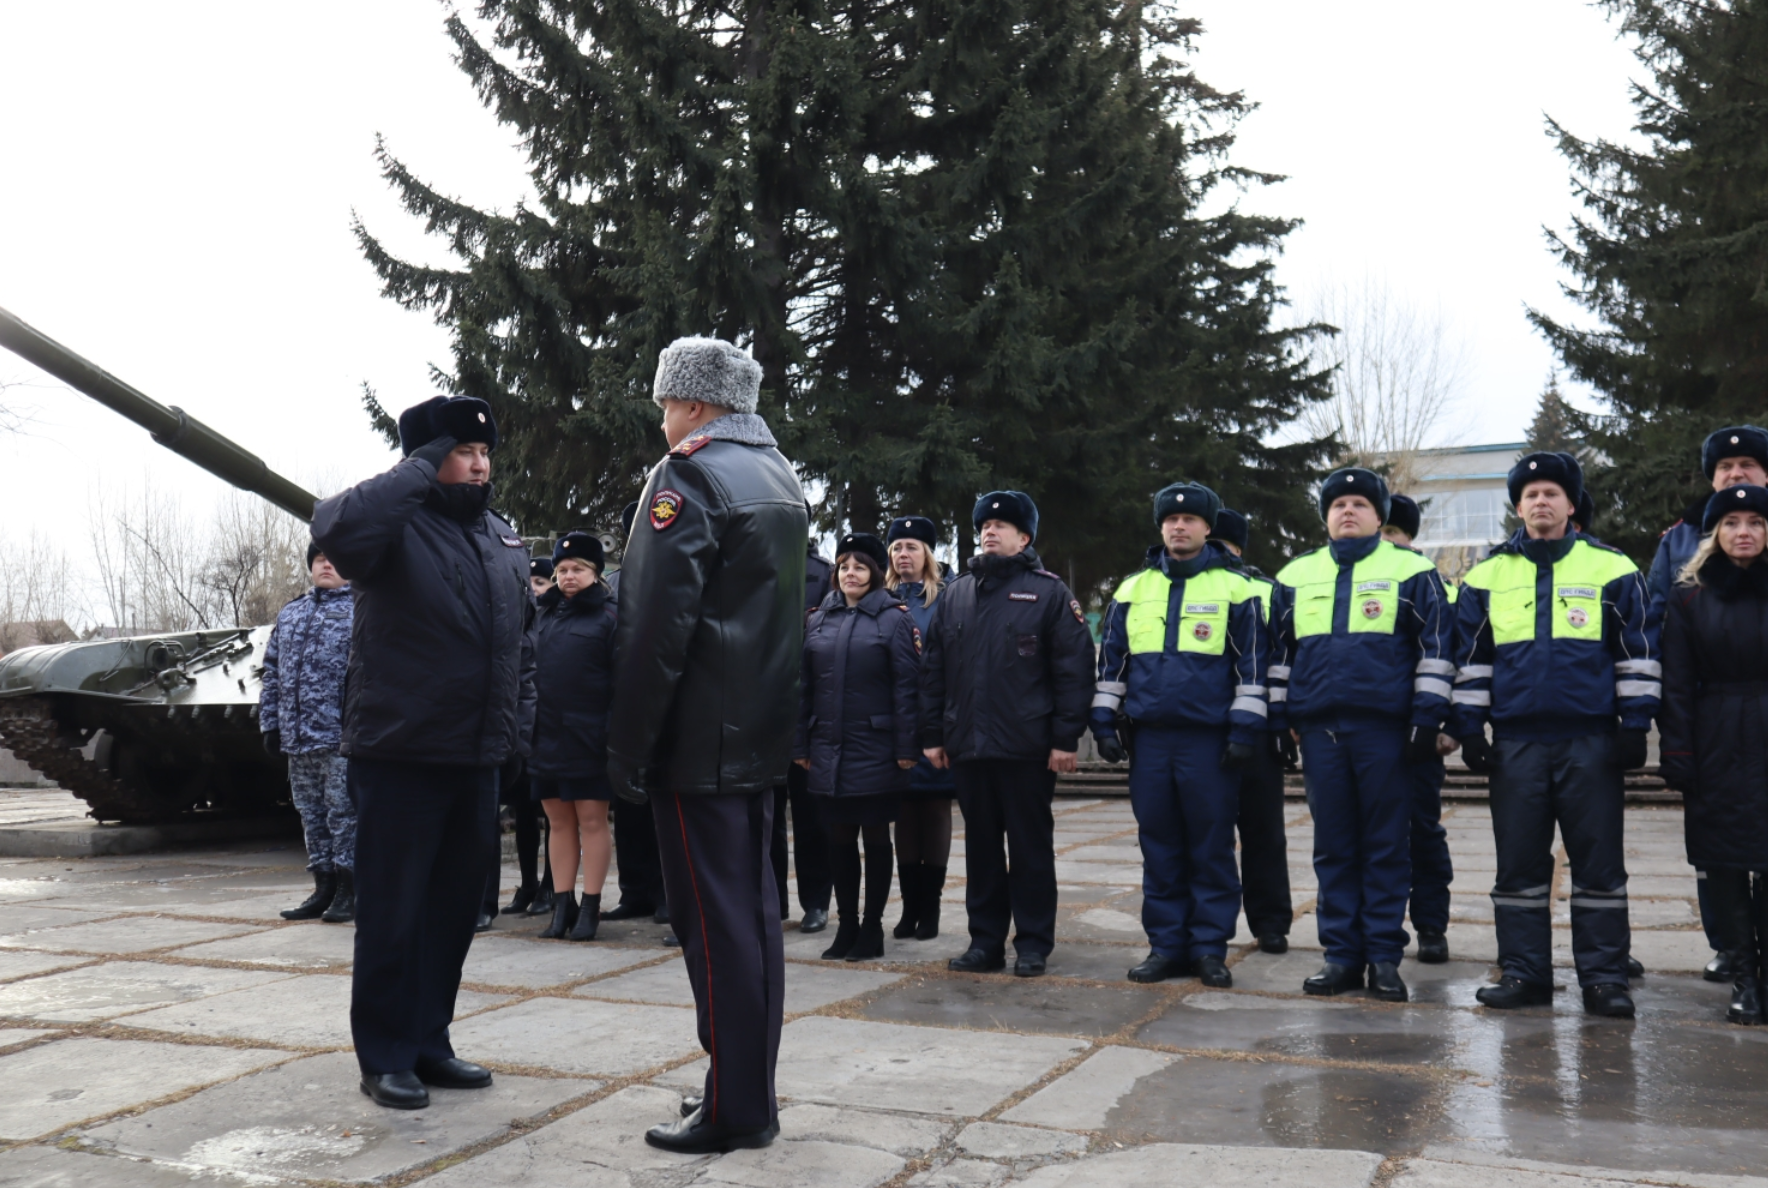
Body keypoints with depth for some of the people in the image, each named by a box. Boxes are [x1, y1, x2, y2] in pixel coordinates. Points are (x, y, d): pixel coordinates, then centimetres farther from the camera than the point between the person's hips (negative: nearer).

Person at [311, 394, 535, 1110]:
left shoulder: (505, 540, 13)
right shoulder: (397, 526, -8)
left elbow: (522, 643, 20)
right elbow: (338, 529, -33)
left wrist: (518, 728, 11)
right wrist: (422, 469, -22)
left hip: (476, 761, 7)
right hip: (399, 755, -7)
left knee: (454, 907, 13)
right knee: (393, 912, 2)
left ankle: (428, 1044, 27)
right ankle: (385, 1058, 15)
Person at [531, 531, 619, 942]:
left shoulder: (608, 616, -4)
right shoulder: (546, 615, 13)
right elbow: (534, 671, 18)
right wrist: (527, 728, 11)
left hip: (589, 738, -5)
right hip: (547, 735, 6)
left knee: (592, 819, 1)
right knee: (558, 821, 9)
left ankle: (590, 908, 8)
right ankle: (562, 907, 16)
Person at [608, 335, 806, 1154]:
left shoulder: (688, 475, -12)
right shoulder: (780, 478, 15)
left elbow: (657, 625, -19)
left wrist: (627, 747, -14)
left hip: (698, 741, -9)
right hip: (763, 735, 9)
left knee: (716, 922, -4)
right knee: (754, 911, 13)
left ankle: (733, 1110, 2)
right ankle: (753, 1089, 21)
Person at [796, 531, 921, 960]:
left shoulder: (894, 617, -2)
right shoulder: (819, 619, 9)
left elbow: (907, 685, -7)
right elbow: (804, 685, 9)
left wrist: (906, 747, -12)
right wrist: (800, 746, 6)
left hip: (875, 749, -4)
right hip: (828, 748, 4)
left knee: (875, 837, 5)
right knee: (839, 838, 9)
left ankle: (872, 927, 14)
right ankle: (847, 926, 19)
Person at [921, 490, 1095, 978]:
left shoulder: (1049, 593, -1)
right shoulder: (955, 594, 13)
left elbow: (1074, 670, -5)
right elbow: (933, 668, 13)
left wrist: (1065, 739, -11)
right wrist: (932, 733, 7)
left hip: (1028, 748, -4)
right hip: (969, 745, 4)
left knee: (1031, 846, 4)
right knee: (980, 845, 10)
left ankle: (1033, 943, 13)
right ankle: (985, 940, 19)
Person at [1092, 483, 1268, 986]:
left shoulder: (1236, 588, 2)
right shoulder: (1132, 589, 12)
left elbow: (1252, 665, 1)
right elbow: (1110, 662, 14)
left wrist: (1245, 729, -6)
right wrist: (1104, 722, 8)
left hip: (1210, 738, -3)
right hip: (1149, 737, 3)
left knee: (1211, 847, 2)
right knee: (1159, 848, 7)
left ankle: (1210, 948, 11)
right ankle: (1167, 945, 16)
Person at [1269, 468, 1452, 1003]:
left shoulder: (1412, 572, 5)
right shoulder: (1295, 576, 14)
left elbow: (1434, 649, 2)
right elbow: (1278, 652, 17)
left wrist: (1427, 718, -5)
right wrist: (1277, 718, 11)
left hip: (1384, 728, -3)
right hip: (1319, 728, 3)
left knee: (1387, 845, 2)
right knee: (1332, 846, 7)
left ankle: (1384, 956, 9)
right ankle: (1342, 953, 14)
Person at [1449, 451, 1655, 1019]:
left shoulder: (1613, 569, 5)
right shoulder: (1486, 576, 10)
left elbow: (1638, 652, 6)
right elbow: (1469, 658, 12)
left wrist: (1636, 724, 0)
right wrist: (1468, 730, 6)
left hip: (1591, 740, -1)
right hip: (1516, 741, 2)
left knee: (1599, 861, 2)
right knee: (1519, 863, 5)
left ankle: (1604, 977, 9)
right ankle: (1523, 972, 14)